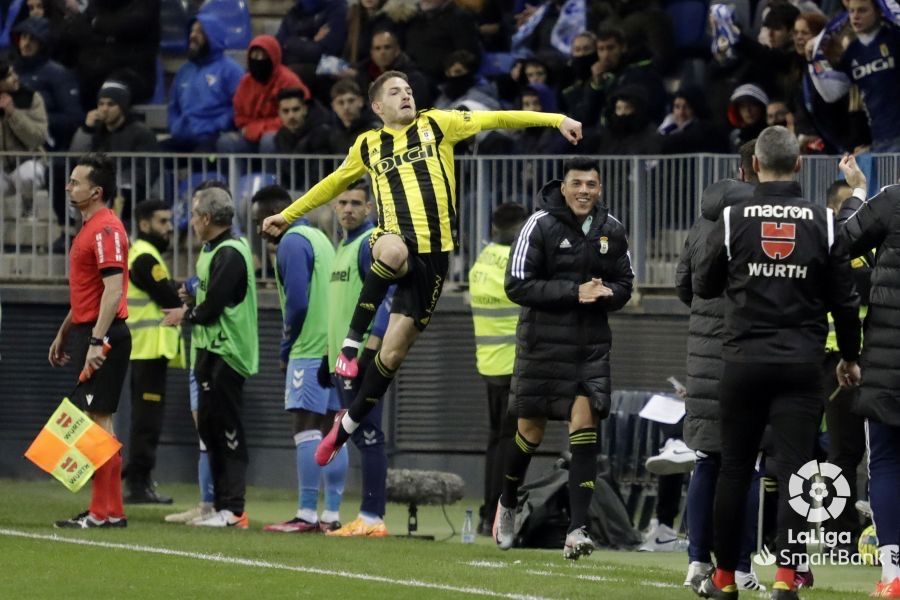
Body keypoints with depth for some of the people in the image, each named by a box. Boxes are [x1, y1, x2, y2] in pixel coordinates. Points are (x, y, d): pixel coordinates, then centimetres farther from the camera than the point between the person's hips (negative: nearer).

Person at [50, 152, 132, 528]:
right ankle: (108, 509, 14)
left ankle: (105, 512, -10)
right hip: (89, 333, 10)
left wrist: (96, 341, -27)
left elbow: (113, 290, -23)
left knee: (97, 421, -10)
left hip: (103, 335, -10)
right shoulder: (90, 227, 18)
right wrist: (64, 333, 28)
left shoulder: (105, 229, -14)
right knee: (96, 422, 11)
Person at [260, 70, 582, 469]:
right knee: (393, 251, -42)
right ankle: (351, 342, -29)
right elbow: (334, 184, 31)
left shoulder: (437, 125, 9)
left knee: (393, 353, -2)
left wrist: (555, 120, -3)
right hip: (394, 241, 0)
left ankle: (348, 426, 16)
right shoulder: (368, 146, 15)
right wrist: (289, 215, 35)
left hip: (433, 253, 0)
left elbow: (496, 119, 4)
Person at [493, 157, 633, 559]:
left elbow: (624, 284, 15)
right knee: (531, 429, 7)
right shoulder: (540, 225, -8)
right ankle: (507, 504, 35)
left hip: (592, 343, 3)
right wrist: (575, 292, -20)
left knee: (584, 423, -11)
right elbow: (517, 285, -12)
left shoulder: (611, 230, 5)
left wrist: (606, 293, -10)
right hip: (544, 341, -2)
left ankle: (577, 530, -13)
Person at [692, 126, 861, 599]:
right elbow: (844, 298, 3)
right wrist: (849, 356, 18)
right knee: (793, 470, -2)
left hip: (744, 360, 0)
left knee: (734, 468, 10)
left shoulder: (734, 219, -3)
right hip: (802, 364, 0)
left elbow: (703, 285, 7)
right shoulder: (822, 222, -1)